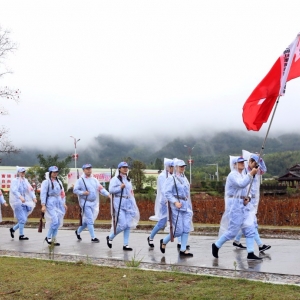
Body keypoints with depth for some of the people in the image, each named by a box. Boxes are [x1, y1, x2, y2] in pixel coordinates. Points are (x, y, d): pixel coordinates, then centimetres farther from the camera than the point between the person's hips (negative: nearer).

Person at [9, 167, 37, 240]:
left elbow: (30, 189, 3)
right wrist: (20, 197, -36)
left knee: (24, 220, 6)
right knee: (22, 219, -9)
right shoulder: (14, 180, -6)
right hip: (17, 202, -7)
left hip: (24, 202, 7)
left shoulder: (25, 181, 12)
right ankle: (21, 235, 0)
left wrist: (34, 197, -14)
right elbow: (14, 190, -21)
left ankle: (13, 229, 27)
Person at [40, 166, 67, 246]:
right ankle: (48, 237, 3)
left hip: (59, 203, 7)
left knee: (58, 222, 5)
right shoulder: (46, 182, -4)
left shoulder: (59, 182, 15)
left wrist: (64, 203, 13)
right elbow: (43, 194, -8)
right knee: (55, 221, -14)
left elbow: (62, 193, 18)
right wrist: (43, 205, -14)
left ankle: (53, 239, 14)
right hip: (50, 203, -7)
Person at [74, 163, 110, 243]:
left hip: (94, 203, 6)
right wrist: (83, 192, -20)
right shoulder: (80, 180, -4)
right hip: (85, 202, -6)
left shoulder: (94, 180, 11)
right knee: (90, 220, -9)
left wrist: (108, 194, -11)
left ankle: (78, 231, 32)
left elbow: (101, 188, 4)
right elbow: (75, 190, -5)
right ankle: (93, 237, -4)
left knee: (87, 220, 12)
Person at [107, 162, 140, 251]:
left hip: (128, 203, 7)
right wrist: (120, 187, -19)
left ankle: (125, 245, 8)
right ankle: (110, 238, 12)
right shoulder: (115, 179, -4)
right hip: (119, 203, -7)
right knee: (123, 224, -11)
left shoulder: (128, 180, 19)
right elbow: (111, 190, -13)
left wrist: (131, 192, 12)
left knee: (128, 224, 2)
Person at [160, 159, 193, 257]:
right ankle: (164, 241, 18)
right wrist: (175, 202, -24)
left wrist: (190, 208, 19)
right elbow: (167, 193, -13)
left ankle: (183, 250, 6)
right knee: (178, 230, -5)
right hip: (176, 207, -7)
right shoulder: (171, 178, -7)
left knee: (186, 229, 0)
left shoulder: (184, 178, 17)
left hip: (186, 206, 7)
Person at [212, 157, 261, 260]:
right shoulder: (232, 175, -10)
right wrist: (251, 174, -30)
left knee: (250, 229, 1)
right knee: (232, 231, -6)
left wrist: (247, 198, 4)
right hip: (235, 205, -9)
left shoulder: (243, 175, 18)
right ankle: (216, 245, 12)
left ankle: (250, 253, 2)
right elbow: (241, 184, -28)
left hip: (244, 205, 9)